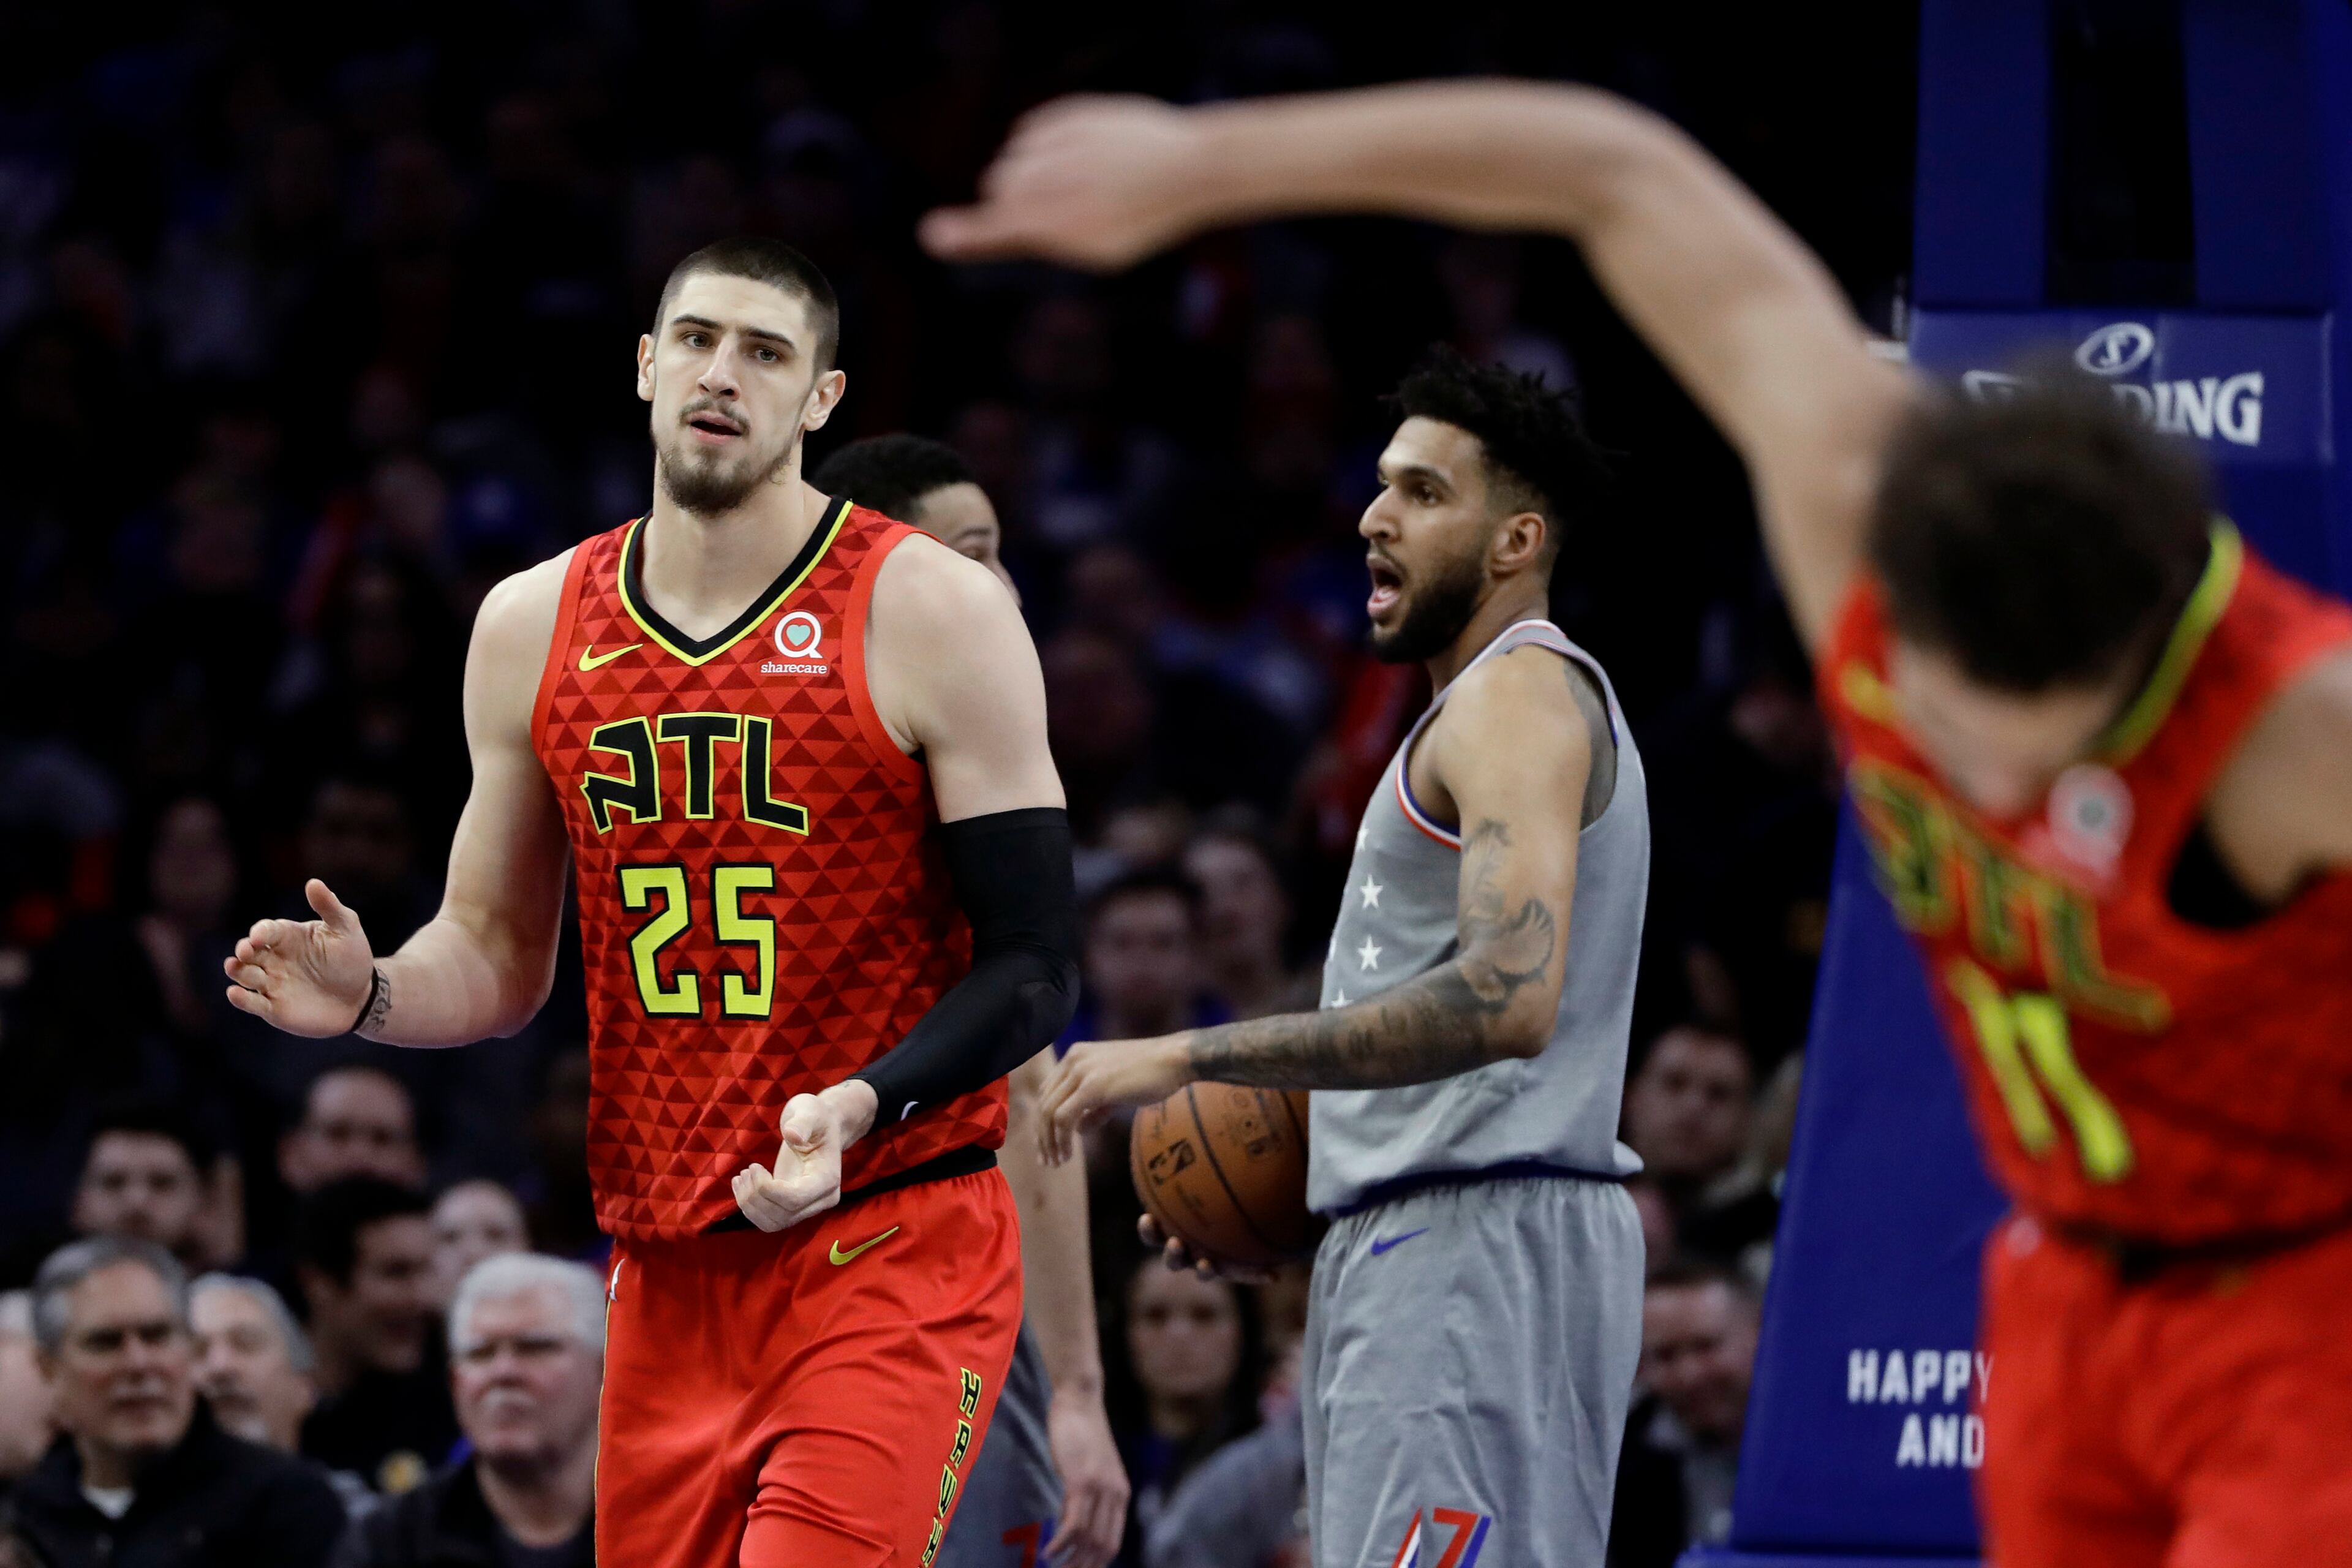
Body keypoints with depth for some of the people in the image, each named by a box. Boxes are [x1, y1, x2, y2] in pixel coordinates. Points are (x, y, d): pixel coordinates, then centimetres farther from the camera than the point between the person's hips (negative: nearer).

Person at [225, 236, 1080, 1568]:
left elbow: (1035, 969, -7)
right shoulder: (535, 627, 9)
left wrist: (865, 1102, -24)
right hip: (668, 1271, 5)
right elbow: (500, 956, 19)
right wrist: (372, 998, -4)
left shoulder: (933, 613, -5)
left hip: (895, 1255, -5)